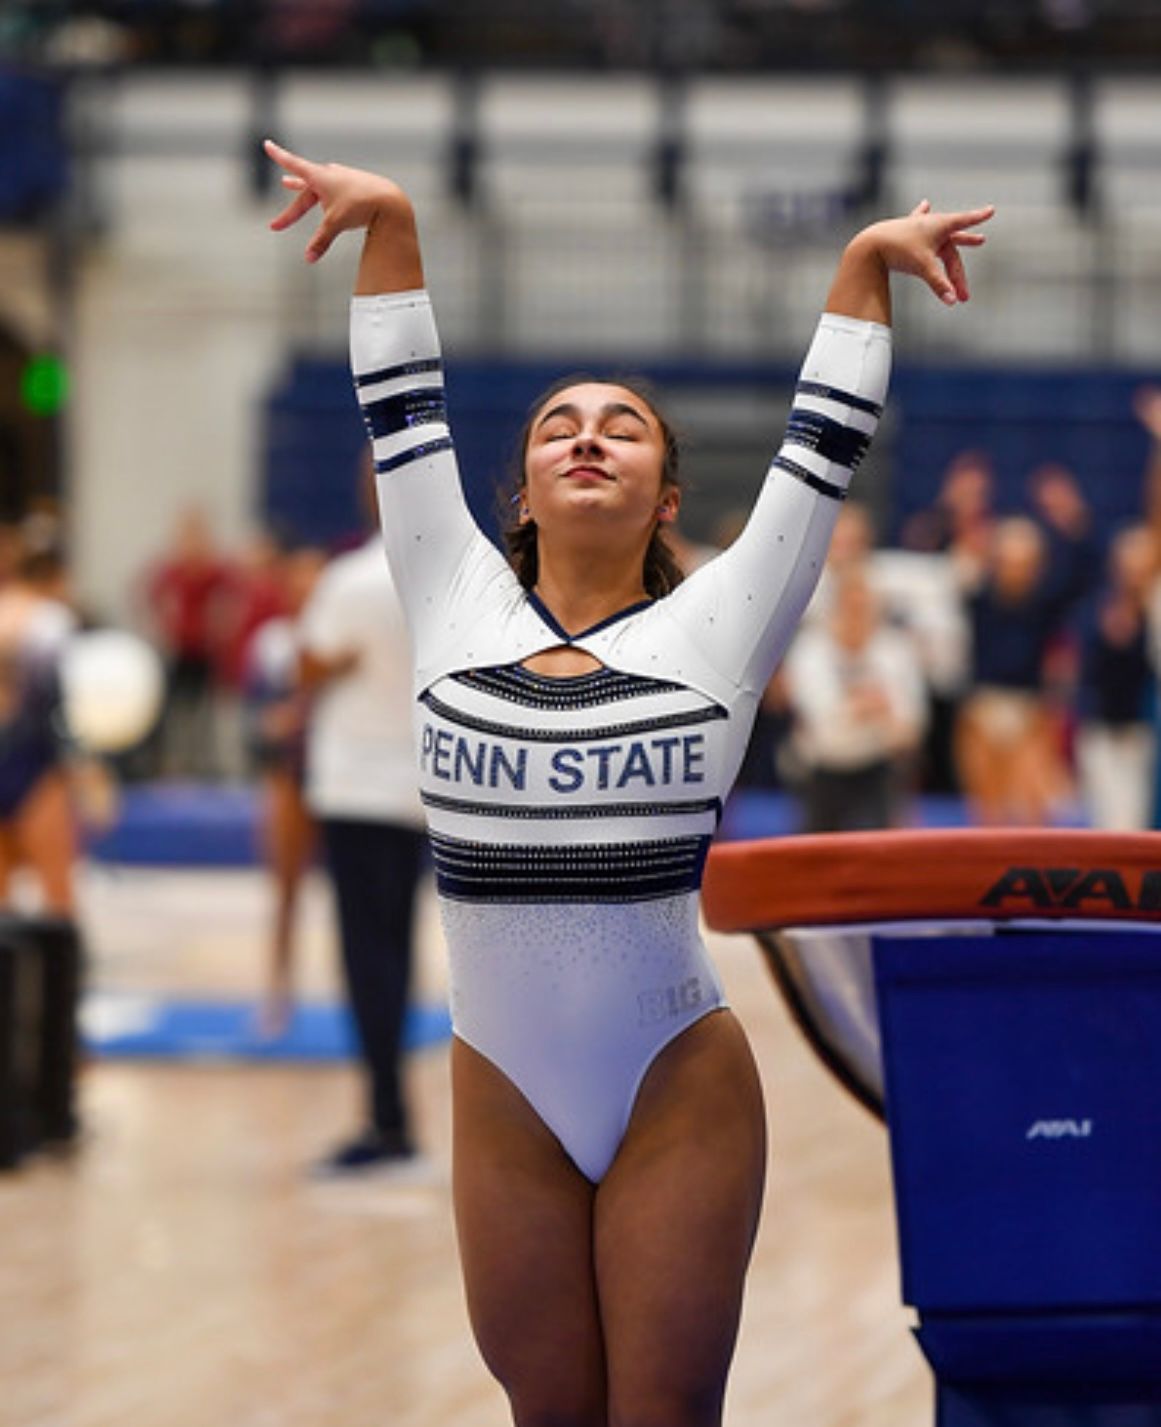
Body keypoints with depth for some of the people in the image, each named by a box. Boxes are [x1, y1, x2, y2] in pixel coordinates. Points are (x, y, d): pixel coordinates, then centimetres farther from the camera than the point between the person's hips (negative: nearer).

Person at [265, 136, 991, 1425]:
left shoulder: (711, 630, 2)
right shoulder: (457, 610, 6)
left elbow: (824, 444, 4)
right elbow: (402, 412, 9)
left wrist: (867, 262, 4)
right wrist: (388, 224, 8)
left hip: (680, 1092, -2)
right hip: (504, 1096, 2)